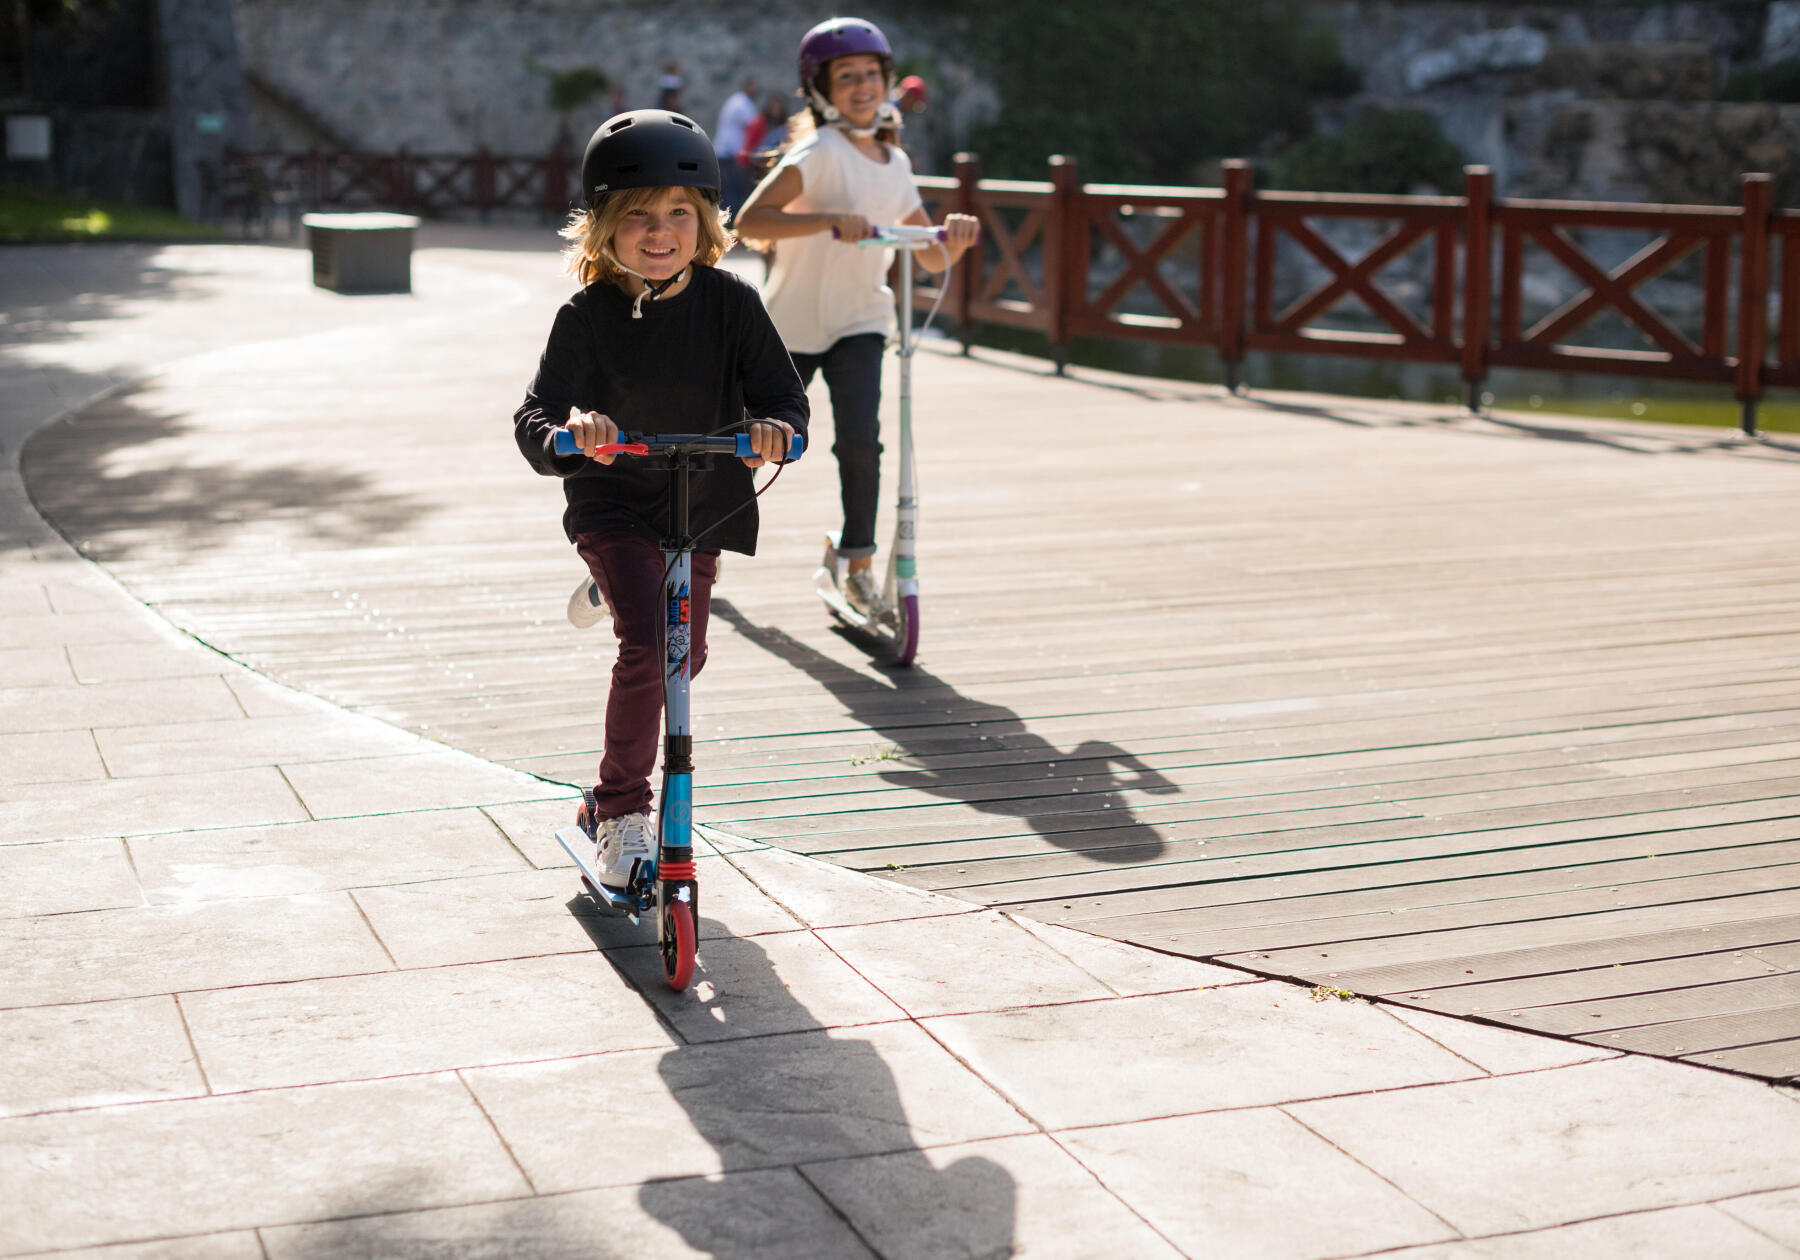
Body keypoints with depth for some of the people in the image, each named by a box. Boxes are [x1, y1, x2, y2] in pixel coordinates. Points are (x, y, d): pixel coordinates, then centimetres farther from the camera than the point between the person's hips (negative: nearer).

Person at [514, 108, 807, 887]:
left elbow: (781, 392, -10)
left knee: (684, 656, 16)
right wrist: (567, 432, -43)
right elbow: (534, 419, -20)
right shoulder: (587, 317, -15)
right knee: (647, 647, -22)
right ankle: (620, 814, -6)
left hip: (702, 504, 4)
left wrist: (775, 426, -34)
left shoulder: (729, 303, -9)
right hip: (612, 506, -4)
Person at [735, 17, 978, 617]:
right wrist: (832, 219, -39)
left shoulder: (896, 163, 5)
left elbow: (933, 261, 8)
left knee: (860, 436, -19)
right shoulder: (820, 151, -15)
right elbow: (749, 222, -29)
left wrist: (954, 236, -15)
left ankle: (859, 568, -3)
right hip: (793, 320, -3)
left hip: (860, 322, 4)